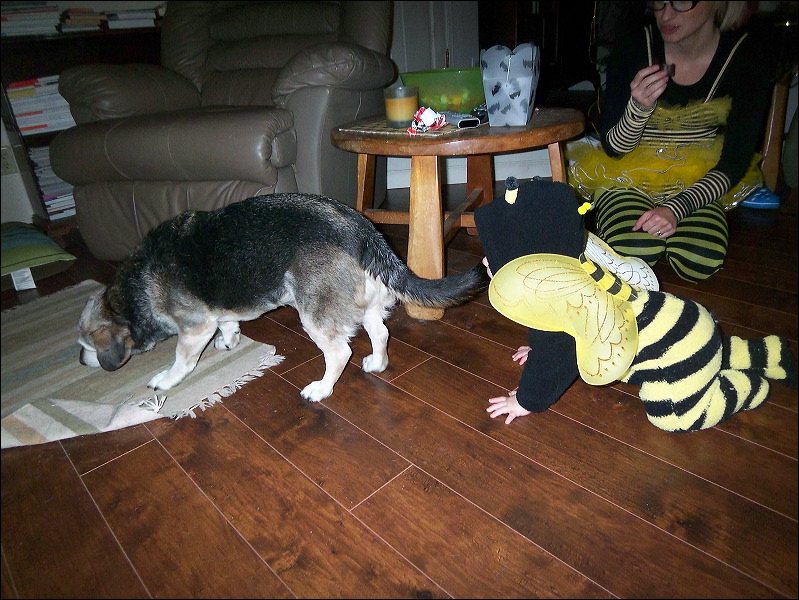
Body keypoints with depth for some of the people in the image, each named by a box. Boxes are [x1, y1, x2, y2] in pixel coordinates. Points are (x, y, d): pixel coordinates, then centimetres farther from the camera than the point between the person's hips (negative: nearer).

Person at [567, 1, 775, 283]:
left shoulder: (749, 57, -8)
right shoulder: (632, 49, -11)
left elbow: (736, 161, -8)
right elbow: (613, 148, -7)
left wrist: (677, 209, -24)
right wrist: (639, 107, -29)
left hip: (699, 180, 1)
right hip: (629, 172, -1)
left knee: (700, 262, -26)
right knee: (636, 251, -30)